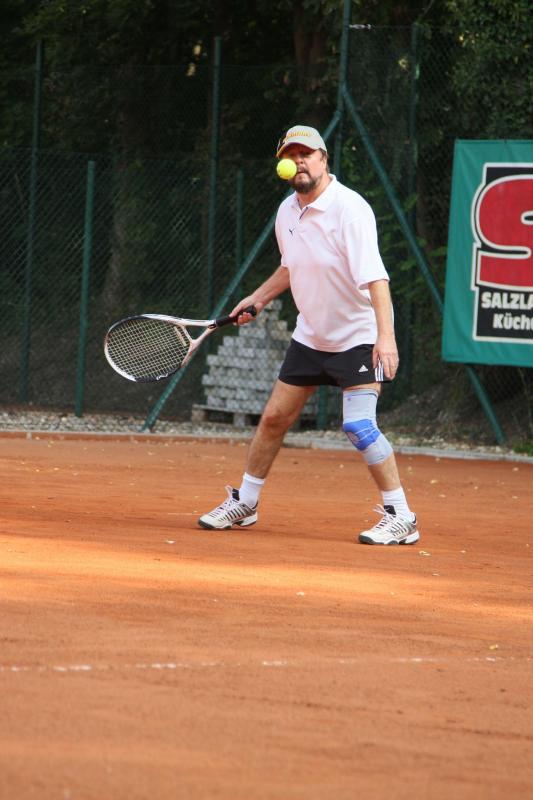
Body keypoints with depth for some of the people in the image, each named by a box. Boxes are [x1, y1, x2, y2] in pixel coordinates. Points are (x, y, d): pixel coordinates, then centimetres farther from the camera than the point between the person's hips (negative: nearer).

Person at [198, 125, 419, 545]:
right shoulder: (288, 212, 2)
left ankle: (401, 518, -11)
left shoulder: (349, 209, -22)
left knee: (359, 425, -19)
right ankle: (243, 503, 26)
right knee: (274, 418, 10)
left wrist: (386, 336, -38)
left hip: (359, 335, -7)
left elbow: (374, 277, -30)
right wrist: (258, 298, 16)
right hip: (311, 335, 7)